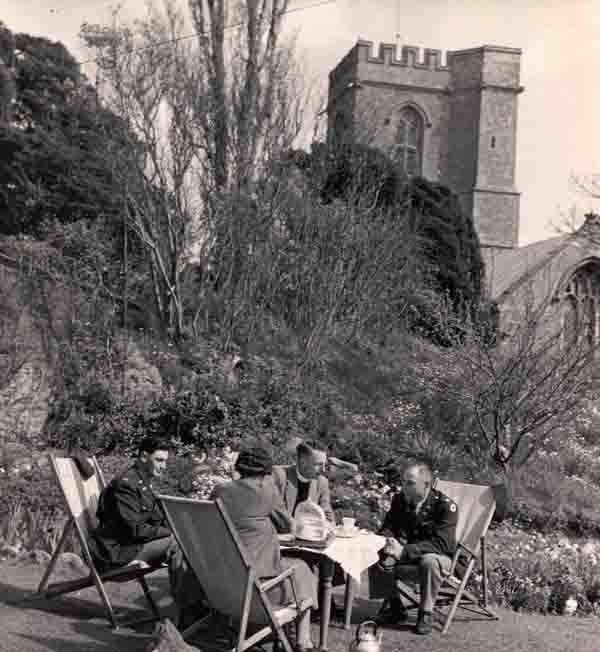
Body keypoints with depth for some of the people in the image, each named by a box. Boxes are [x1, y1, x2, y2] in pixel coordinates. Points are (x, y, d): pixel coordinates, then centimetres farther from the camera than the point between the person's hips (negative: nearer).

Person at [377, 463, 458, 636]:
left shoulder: (445, 506, -20)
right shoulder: (399, 500, -2)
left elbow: (441, 543, -27)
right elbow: (388, 527, 4)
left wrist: (404, 551, -37)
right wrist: (389, 541, -23)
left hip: (439, 557, -5)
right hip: (406, 556, 5)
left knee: (429, 561, -38)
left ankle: (426, 614, -17)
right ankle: (396, 608, 1)